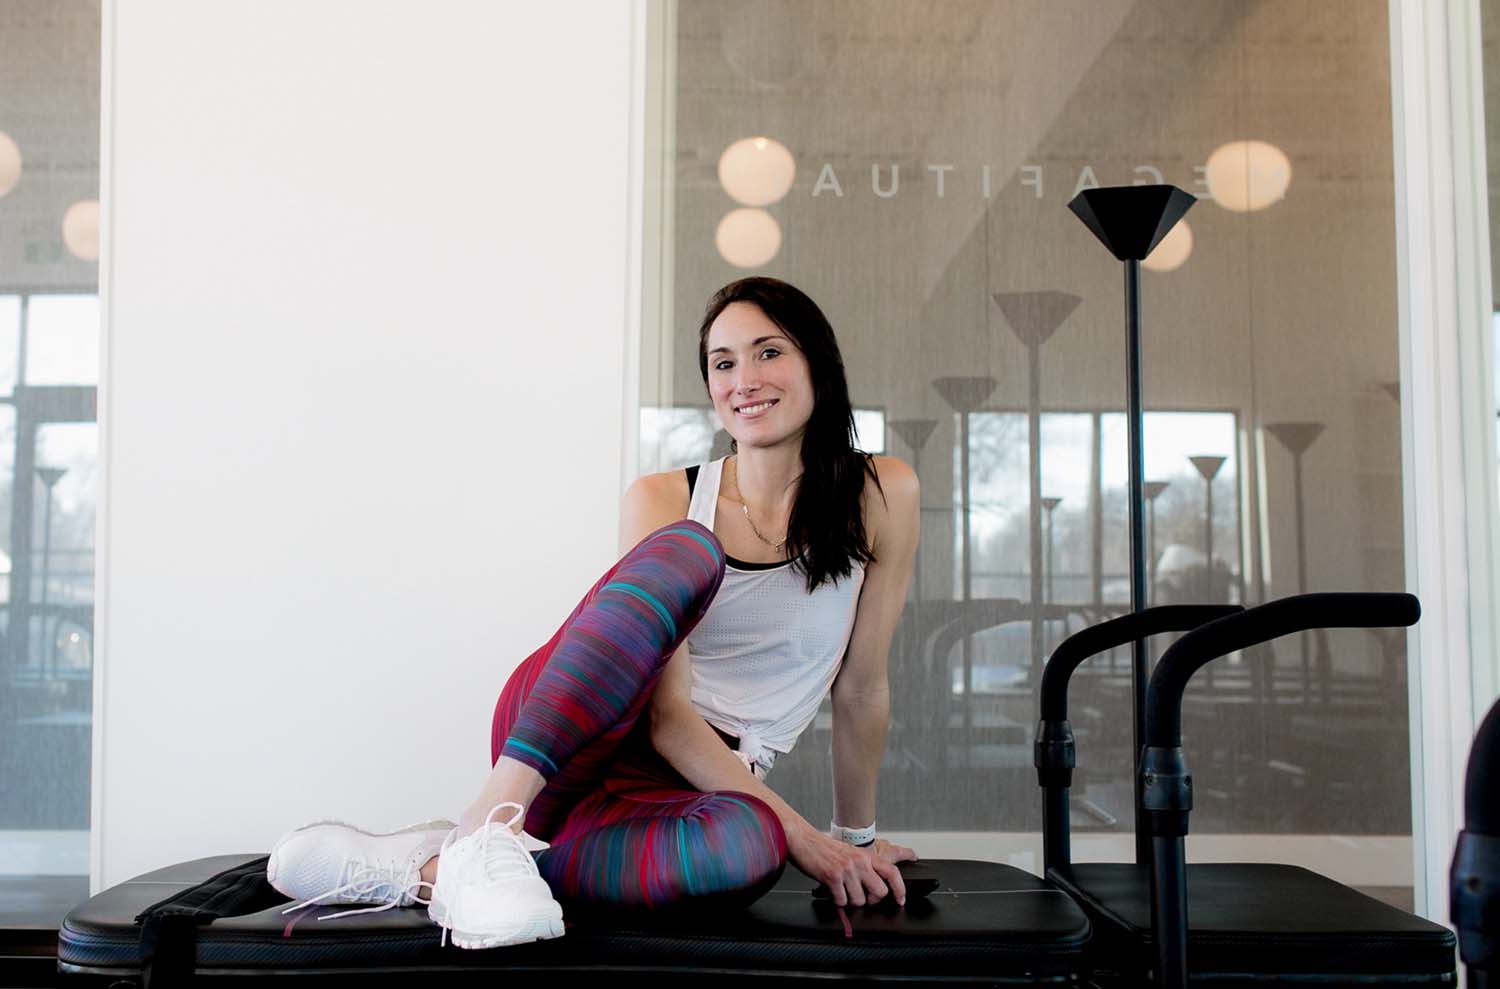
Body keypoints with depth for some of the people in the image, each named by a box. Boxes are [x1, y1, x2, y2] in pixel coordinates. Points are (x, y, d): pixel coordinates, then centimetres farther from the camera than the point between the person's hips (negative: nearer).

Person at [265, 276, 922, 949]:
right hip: (548, 742, -1)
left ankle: (415, 869, -30)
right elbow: (663, 707, -11)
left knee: (749, 841, -41)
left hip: (670, 790, 1)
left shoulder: (881, 496, 1)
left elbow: (862, 687, 6)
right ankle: (489, 825, -39)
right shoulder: (663, 501, -2)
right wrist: (798, 829, -18)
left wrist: (854, 836, 12)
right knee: (688, 550, -30)